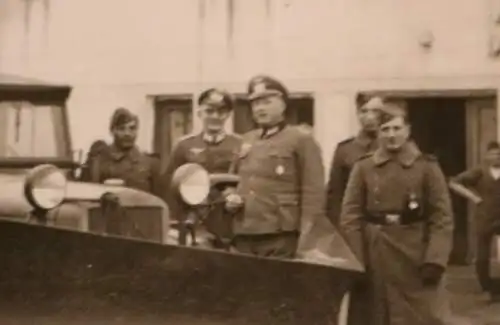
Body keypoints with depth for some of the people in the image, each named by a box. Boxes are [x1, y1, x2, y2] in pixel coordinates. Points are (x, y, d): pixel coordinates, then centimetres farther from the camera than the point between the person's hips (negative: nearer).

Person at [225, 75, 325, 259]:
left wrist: (306, 240, -14)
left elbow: (313, 192, -8)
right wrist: (231, 197, 6)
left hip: (280, 237, -6)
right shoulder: (246, 141, 17)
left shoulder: (301, 139, -2)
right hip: (244, 236, 6)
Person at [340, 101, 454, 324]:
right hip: (377, 256, 1)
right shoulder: (363, 168, 3)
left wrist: (435, 260, -13)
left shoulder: (427, 167, 0)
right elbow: (350, 217, 1)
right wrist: (356, 262, -5)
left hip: (417, 256, -1)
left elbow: (442, 218, -3)